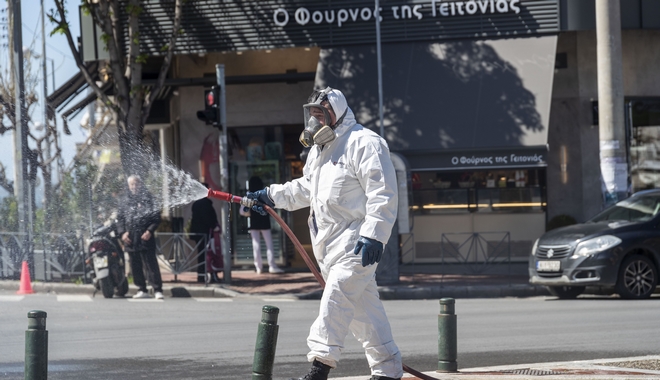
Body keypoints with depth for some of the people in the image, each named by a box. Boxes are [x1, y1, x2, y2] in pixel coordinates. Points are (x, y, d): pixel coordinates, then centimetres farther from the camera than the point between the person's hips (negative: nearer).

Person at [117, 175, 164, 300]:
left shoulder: (147, 198, 2)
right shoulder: (126, 201, 14)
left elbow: (156, 218, -2)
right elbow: (120, 218, 14)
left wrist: (149, 231, -14)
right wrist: (122, 232, -1)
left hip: (145, 238, -5)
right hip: (130, 240, 5)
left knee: (151, 264, -9)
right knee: (135, 266, 7)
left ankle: (157, 290, -10)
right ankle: (142, 290, 14)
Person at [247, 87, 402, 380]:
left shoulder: (364, 143, -10)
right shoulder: (319, 149, 21)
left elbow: (382, 194, -17)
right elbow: (305, 188, 35)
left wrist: (373, 235, -24)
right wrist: (271, 196, 24)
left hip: (357, 243, -9)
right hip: (329, 243, 9)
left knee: (336, 299, -17)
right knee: (364, 306, 10)